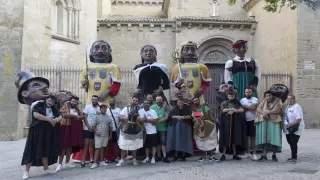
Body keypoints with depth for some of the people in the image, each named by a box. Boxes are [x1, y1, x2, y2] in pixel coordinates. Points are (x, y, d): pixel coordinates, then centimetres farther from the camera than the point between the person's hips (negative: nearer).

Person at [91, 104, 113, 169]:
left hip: (105, 135, 3)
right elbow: (93, 125, 1)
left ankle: (102, 161, 17)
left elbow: (110, 127, 12)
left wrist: (110, 135, 10)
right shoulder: (97, 117, 2)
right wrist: (96, 131, -13)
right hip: (98, 135, -3)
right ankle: (95, 162, -5)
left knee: (102, 148, 10)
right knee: (97, 148, -5)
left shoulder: (108, 117, 9)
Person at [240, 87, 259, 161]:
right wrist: (249, 108, -11)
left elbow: (253, 107, -16)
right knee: (246, 137, 10)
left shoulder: (255, 99, 0)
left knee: (253, 137, -3)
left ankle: (254, 154, 2)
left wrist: (245, 107, -5)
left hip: (253, 120, -4)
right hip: (245, 120, 4)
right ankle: (248, 153, 20)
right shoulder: (242, 100, 11)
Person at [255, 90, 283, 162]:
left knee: (274, 138, -5)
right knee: (265, 138, -3)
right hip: (264, 122, 2)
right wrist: (263, 113, -16)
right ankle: (264, 155, -4)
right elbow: (258, 109, 4)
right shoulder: (263, 101, 14)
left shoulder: (278, 101, 5)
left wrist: (268, 112, -15)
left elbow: (278, 110, -10)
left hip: (274, 122, -2)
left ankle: (274, 155, 7)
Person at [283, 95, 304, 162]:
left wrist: (290, 124, -20)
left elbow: (299, 119, -20)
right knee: (290, 142, 12)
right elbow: (285, 118, 20)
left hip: (295, 129, -8)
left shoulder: (297, 107, -13)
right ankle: (293, 156, 25)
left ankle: (294, 157, 6)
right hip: (288, 129, 8)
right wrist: (286, 124, 4)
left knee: (293, 143, -7)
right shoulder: (287, 107, 13)